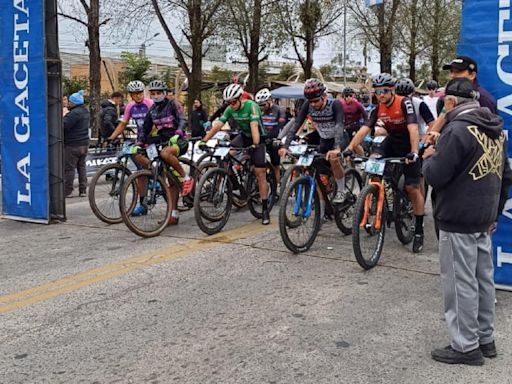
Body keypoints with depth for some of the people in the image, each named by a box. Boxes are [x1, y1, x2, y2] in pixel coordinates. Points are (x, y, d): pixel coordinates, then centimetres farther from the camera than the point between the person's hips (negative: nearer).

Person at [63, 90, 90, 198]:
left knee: (69, 168, -2)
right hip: (84, 144, 9)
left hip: (73, 145, -9)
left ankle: (68, 191, 2)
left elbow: (64, 125, -21)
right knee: (82, 166, 13)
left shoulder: (75, 113, -18)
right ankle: (83, 190, 14)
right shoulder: (85, 111, 12)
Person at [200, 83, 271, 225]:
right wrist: (204, 141, -21)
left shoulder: (251, 106, -25)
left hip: (257, 139, -6)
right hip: (243, 136, 6)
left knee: (260, 173, -9)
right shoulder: (230, 109, -9)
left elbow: (254, 125, -37)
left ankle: (265, 210, -4)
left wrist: (255, 144, -50)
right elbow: (217, 125, -13)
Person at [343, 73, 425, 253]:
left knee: (413, 189, -7)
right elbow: (364, 130, -17)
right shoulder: (377, 110, -7)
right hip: (391, 145, 5)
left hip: (408, 148, -5)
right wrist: (349, 148, -31)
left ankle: (419, 231, 1)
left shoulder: (404, 103, -22)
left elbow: (413, 128, -32)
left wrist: (414, 152, -45)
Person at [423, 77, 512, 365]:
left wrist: (429, 158, 1)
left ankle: (466, 346, 6)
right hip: (484, 220, 9)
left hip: (458, 221, -8)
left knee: (461, 283, -1)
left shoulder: (457, 129, -18)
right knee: (484, 279, 15)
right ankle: (486, 339, 25)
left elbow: (436, 177, -20)